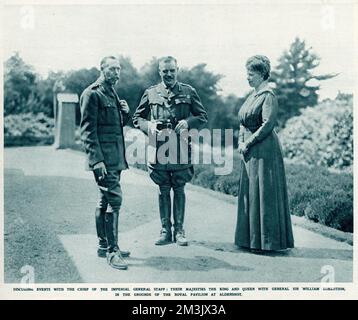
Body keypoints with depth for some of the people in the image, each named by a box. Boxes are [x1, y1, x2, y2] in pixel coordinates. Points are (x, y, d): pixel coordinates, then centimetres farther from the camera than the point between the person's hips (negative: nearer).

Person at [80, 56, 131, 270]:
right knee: (114, 199, -12)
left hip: (115, 158, 9)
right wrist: (97, 159, -20)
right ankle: (112, 251, -7)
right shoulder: (92, 94, -8)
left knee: (106, 201, 13)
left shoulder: (113, 93, 19)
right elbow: (88, 130, -14)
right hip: (104, 158, -9)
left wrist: (125, 113, 5)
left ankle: (104, 246, 22)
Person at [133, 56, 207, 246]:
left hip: (181, 148, -1)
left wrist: (188, 122, -10)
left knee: (179, 189, 5)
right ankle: (165, 231, 16)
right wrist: (149, 125, -7)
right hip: (159, 147, 1)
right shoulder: (150, 93, 9)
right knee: (163, 190, 7)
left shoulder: (189, 92, 8)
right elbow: (137, 118, 14)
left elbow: (203, 117, 10)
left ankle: (179, 230, 14)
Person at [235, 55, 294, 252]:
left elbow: (268, 124, -19)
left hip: (264, 152, -9)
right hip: (250, 153, 9)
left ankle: (267, 241, 5)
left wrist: (248, 143, -14)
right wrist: (240, 142, 2)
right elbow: (243, 123, 18)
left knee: (263, 194, -4)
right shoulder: (252, 96, 16)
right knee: (249, 193, 12)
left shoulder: (268, 96, -11)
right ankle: (252, 238, 21)